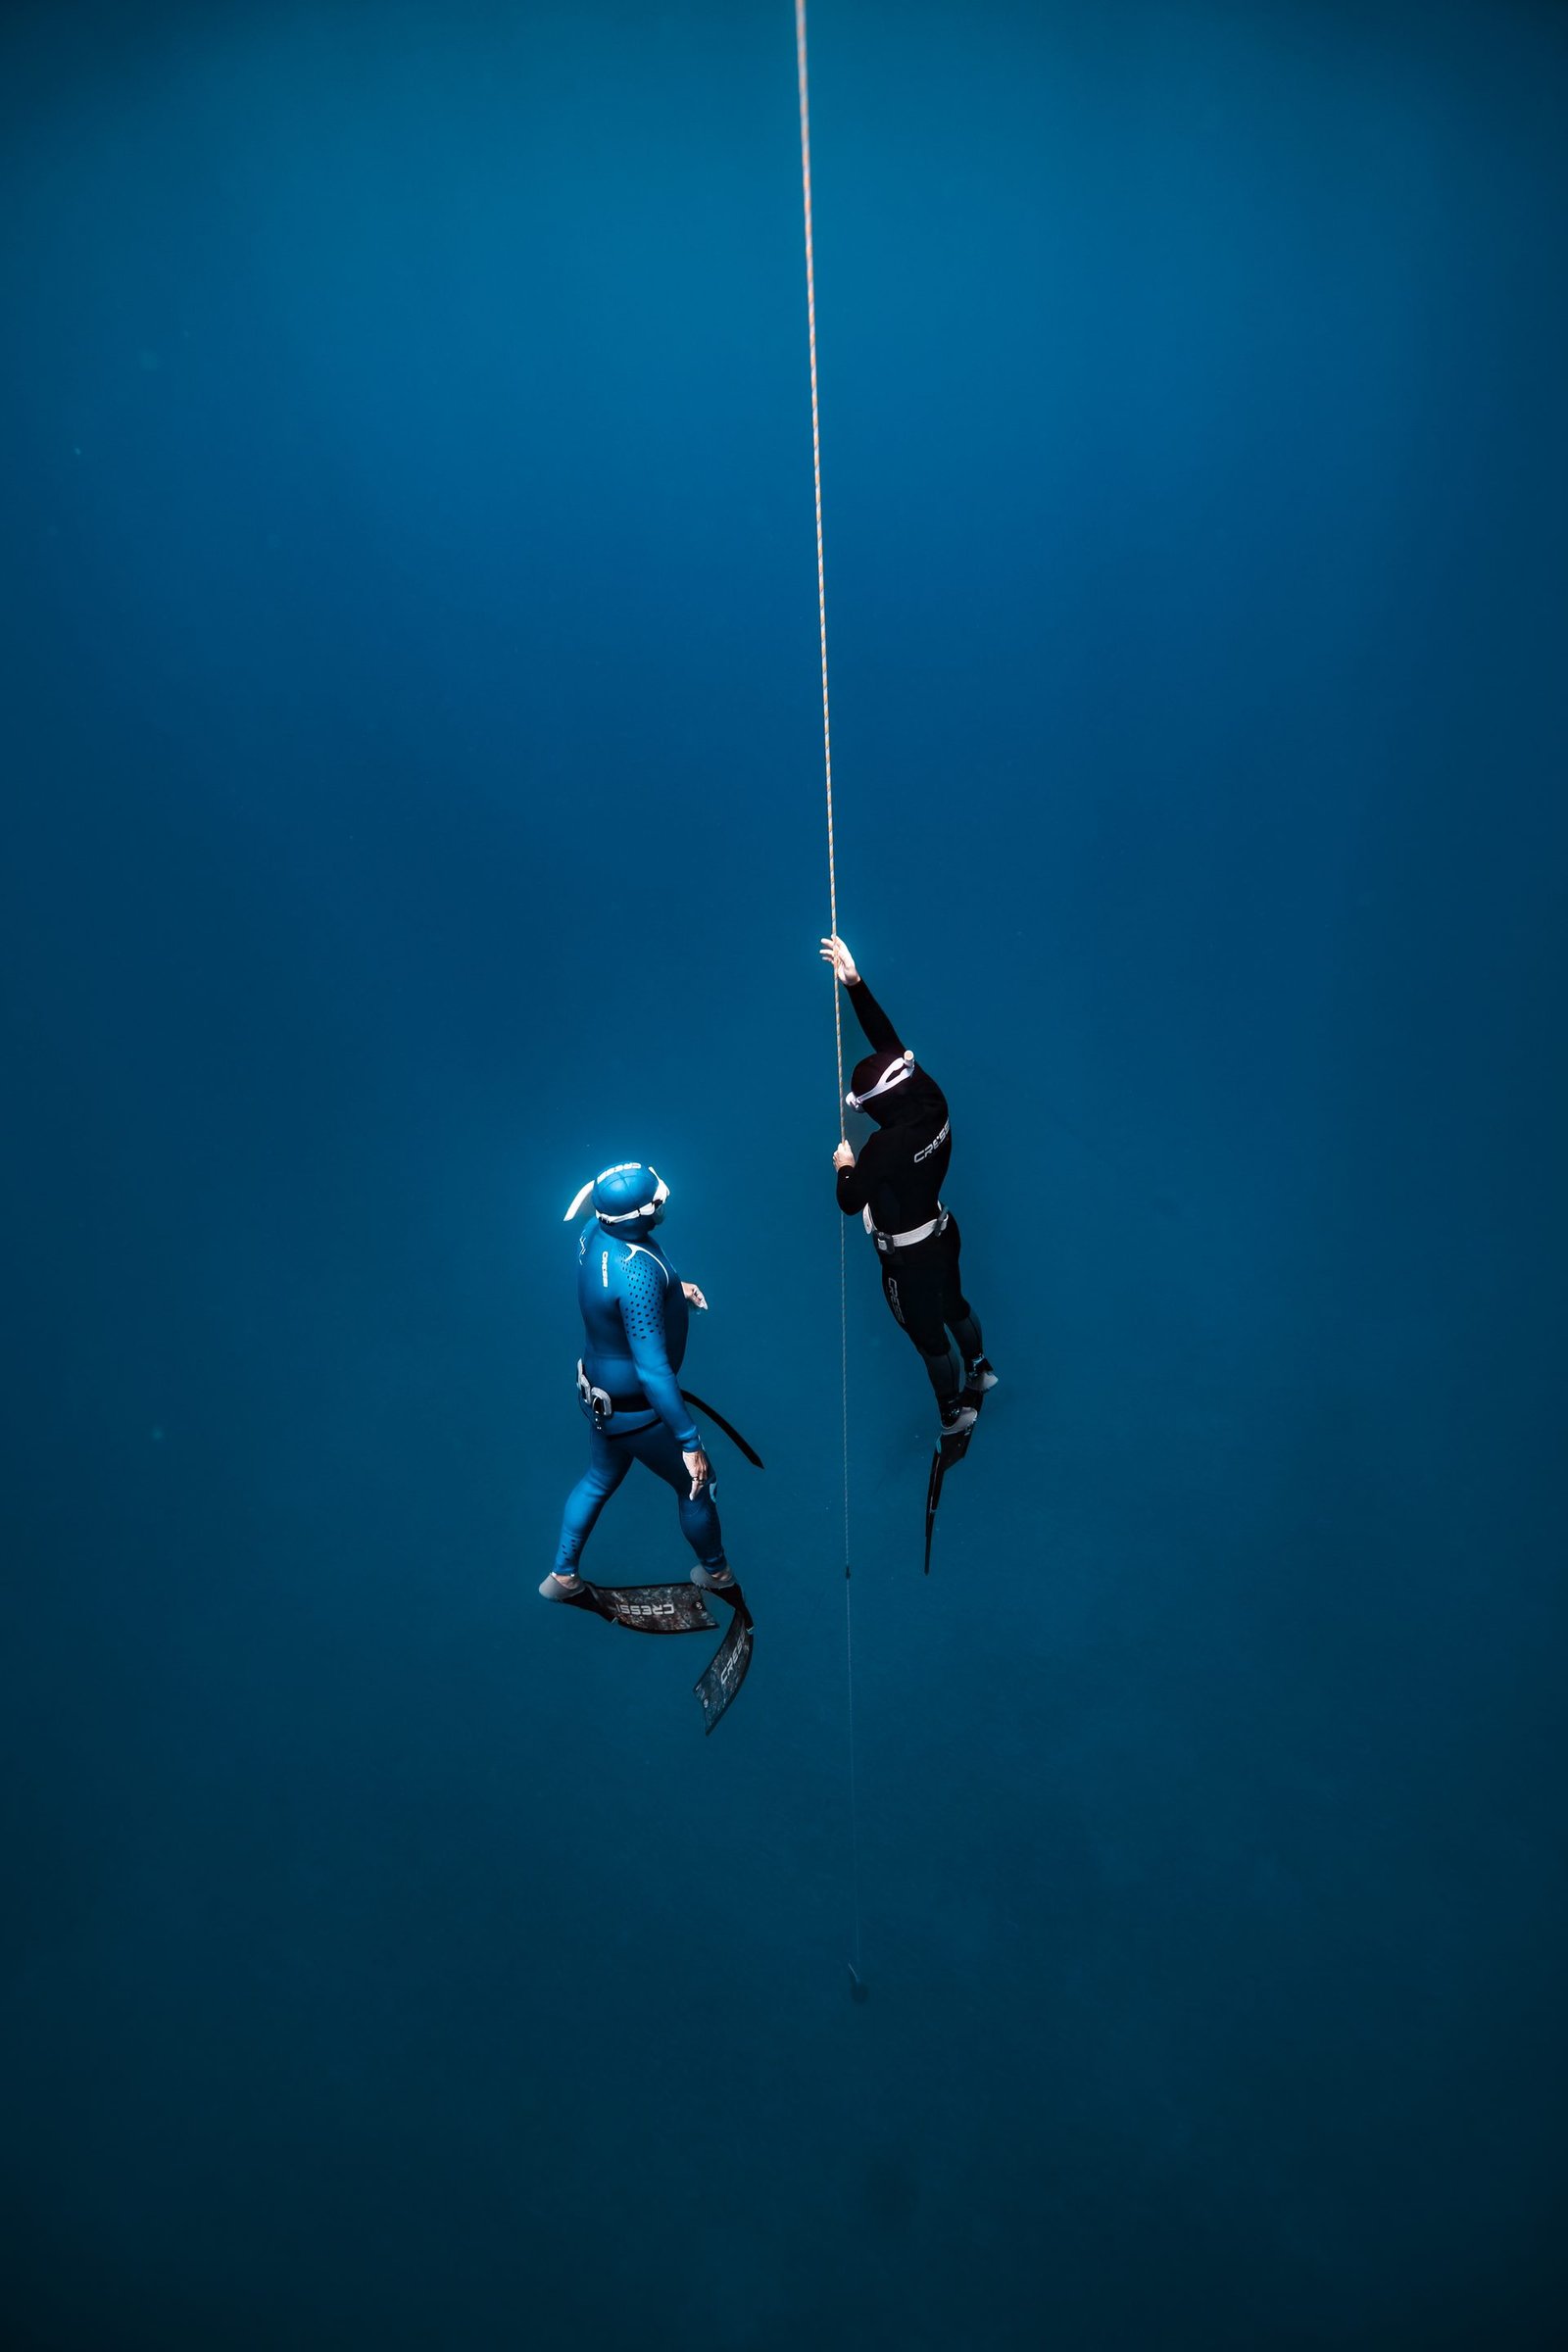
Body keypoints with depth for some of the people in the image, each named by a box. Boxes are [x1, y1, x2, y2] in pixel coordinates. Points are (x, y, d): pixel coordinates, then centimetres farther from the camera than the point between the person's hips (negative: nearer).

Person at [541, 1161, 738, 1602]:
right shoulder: (638, 1276, -37)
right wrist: (690, 1442, -30)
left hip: (600, 1392, 8)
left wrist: (672, 1286, 7)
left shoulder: (596, 1231, -11)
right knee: (695, 1483, 18)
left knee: (599, 1480, 31)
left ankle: (562, 1577, 47)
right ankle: (715, 1572, 43)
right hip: (636, 1409, -8)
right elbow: (654, 1372, -36)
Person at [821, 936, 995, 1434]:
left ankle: (956, 1410, 40)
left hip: (909, 1256, -7)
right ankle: (979, 1368, 58)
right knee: (954, 1304, 32)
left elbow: (850, 1202, -25)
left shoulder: (887, 1146, -37)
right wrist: (854, 982, -13)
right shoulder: (933, 1103, -17)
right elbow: (888, 1040, -13)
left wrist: (846, 1167, -5)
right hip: (943, 1232, 7)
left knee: (929, 1335, 17)